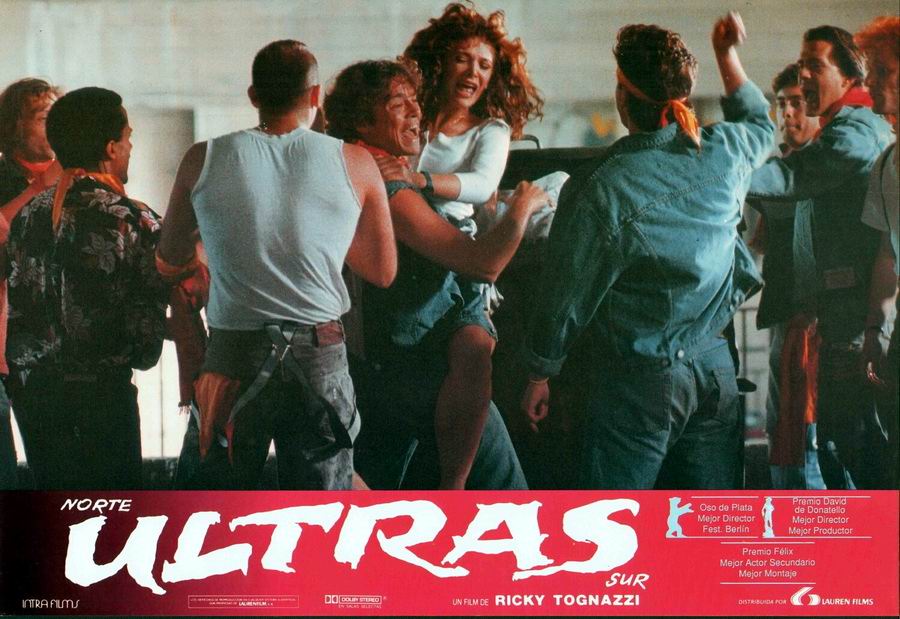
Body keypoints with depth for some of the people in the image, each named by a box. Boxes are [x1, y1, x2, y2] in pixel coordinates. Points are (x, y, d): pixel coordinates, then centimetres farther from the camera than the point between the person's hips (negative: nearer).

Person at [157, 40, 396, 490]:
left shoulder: (203, 160, 1)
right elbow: (383, 272, 9)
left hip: (233, 354, 0)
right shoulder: (355, 164, -1)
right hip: (321, 357, 0)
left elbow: (170, 262, 15)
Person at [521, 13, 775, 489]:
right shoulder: (721, 153, -3)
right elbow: (759, 124, 24)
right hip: (715, 366, 5)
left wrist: (539, 376, 6)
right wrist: (727, 54, 32)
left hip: (639, 381, -5)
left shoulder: (596, 191, -18)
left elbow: (566, 297, -8)